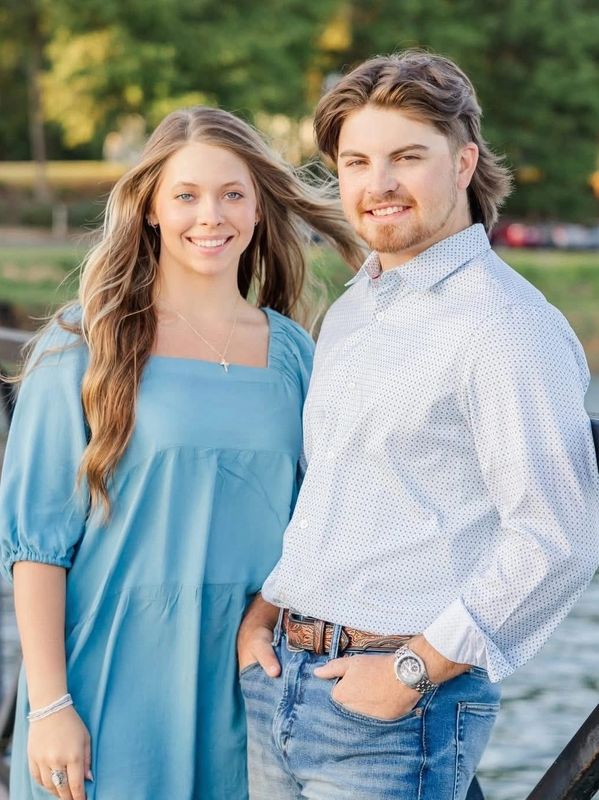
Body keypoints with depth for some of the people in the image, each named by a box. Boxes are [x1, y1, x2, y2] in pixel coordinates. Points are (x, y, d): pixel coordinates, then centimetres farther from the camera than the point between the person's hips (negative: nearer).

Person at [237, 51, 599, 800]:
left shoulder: (506, 326, -13)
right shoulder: (347, 312, 14)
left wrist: (415, 669, -17)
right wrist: (263, 612, 9)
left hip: (399, 710, -7)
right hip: (276, 682, 7)